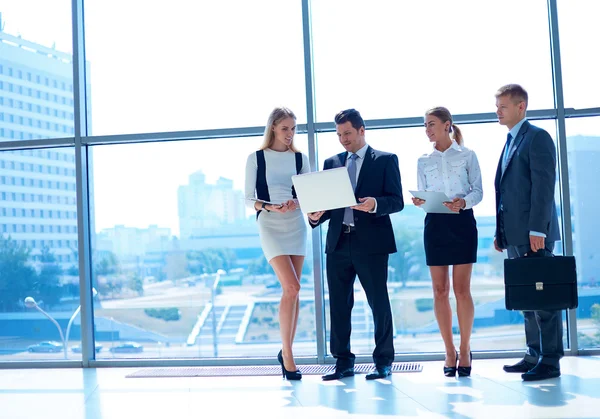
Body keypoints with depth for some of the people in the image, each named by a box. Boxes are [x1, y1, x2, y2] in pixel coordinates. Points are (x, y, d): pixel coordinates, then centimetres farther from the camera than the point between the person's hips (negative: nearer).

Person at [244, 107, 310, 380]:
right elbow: (249, 199, 0)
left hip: (296, 225, 4)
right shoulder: (256, 159, 1)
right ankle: (287, 354, -6)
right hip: (270, 225, -4)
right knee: (291, 287, -16)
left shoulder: (300, 159, 10)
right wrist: (270, 207, -18)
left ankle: (287, 352, 14)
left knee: (293, 290, 4)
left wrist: (297, 203, -14)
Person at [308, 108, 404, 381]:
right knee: (338, 305, 6)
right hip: (338, 243, 4)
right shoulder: (331, 163, 16)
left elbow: (397, 201, -3)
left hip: (371, 242, -4)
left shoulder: (385, 160, 4)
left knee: (379, 304, 1)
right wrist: (316, 215, -8)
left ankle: (383, 362, 11)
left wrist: (375, 203, -22)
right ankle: (343, 362, 15)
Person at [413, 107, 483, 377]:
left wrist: (464, 202, -19)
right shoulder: (424, 161, 11)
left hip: (462, 222, -3)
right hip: (435, 224, 3)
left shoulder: (467, 156, 4)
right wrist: (419, 202, -13)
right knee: (440, 290, 2)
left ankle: (465, 350, 7)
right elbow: (423, 194, 10)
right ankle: (449, 352, 10)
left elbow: (478, 191, 0)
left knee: (462, 289, -3)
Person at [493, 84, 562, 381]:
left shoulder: (537, 137, -6)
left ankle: (550, 361, 0)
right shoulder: (510, 142, 20)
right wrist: (501, 232, 16)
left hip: (533, 233, -9)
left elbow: (544, 185, -14)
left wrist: (538, 229, -20)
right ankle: (535, 355, 17)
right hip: (515, 234, 9)